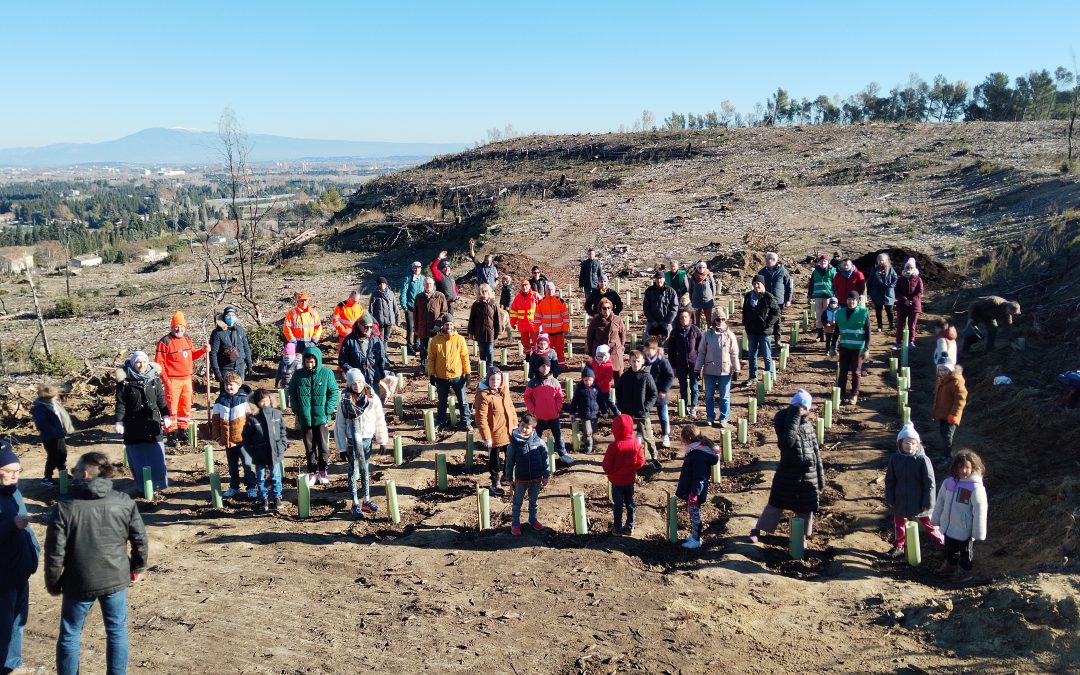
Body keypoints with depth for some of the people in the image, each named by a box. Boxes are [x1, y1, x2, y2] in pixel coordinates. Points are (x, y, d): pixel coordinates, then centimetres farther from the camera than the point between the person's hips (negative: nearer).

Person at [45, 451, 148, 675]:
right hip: (116, 580, 2)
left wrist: (53, 583, 4)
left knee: (70, 635, 17)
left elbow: (55, 552, -11)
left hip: (79, 583, -2)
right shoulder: (124, 502, -6)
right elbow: (140, 540, -2)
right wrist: (137, 568, 14)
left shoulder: (64, 507, -14)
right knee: (117, 632, 15)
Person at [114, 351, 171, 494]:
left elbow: (161, 399, 9)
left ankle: (158, 482, 15)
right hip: (134, 426, -2)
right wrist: (119, 421, -10)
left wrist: (165, 416, 4)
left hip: (152, 423, 2)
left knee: (156, 455, 3)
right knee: (138, 456, 1)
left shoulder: (154, 378, 4)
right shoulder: (124, 381, -4)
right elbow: (121, 403, -4)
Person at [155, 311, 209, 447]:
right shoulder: (165, 342, -11)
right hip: (173, 381, -7)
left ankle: (182, 430, 27)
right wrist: (166, 380, -15)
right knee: (172, 408, -4)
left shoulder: (187, 340, 10)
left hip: (187, 379, 7)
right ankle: (171, 434, 1)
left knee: (186, 407, 14)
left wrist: (202, 350, 3)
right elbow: (159, 363, -11)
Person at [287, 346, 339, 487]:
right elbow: (292, 393, 7)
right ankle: (312, 472, 22)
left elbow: (333, 392, -3)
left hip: (321, 417, -1)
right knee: (309, 448, 11)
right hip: (305, 418, 2)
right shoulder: (298, 375, -1)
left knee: (323, 446, 7)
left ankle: (322, 471, 23)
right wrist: (297, 410, -2)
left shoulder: (327, 373, -7)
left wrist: (328, 411, -10)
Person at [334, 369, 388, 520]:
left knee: (366, 469, 14)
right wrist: (342, 447, -6)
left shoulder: (373, 399, -6)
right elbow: (340, 424, -5)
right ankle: (356, 504, 7)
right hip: (351, 441, -2)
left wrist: (382, 441, 2)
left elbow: (380, 420, 1)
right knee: (353, 470, 2)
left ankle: (366, 500, 25)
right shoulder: (345, 401, -9)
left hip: (368, 439, 2)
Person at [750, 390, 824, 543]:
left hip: (808, 475, 3)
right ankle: (757, 530, 21)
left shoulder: (808, 426, 3)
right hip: (787, 473, -3)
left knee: (806, 509, 11)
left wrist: (820, 479, 7)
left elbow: (816, 452, 8)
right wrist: (794, 419, -26)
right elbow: (786, 442, -30)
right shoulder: (784, 422, -10)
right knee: (776, 503, 6)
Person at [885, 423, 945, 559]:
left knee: (928, 523, 11)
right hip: (900, 501, 4)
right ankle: (898, 546, 36)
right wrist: (889, 500, 1)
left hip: (919, 501, -3)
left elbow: (929, 483, -13)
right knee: (899, 523, 18)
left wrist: (928, 503, -12)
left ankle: (944, 543, 31)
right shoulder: (894, 458, -8)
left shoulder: (923, 460, -18)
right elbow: (889, 480, 1)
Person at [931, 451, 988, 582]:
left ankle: (965, 570, 37)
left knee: (965, 552, 17)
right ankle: (949, 564, 48)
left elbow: (979, 512, -19)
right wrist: (935, 520, 14)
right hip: (948, 527, 5)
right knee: (950, 549, 26)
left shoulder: (976, 488, -22)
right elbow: (940, 503, 6)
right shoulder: (948, 483, -6)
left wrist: (978, 532, -17)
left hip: (965, 530, -5)